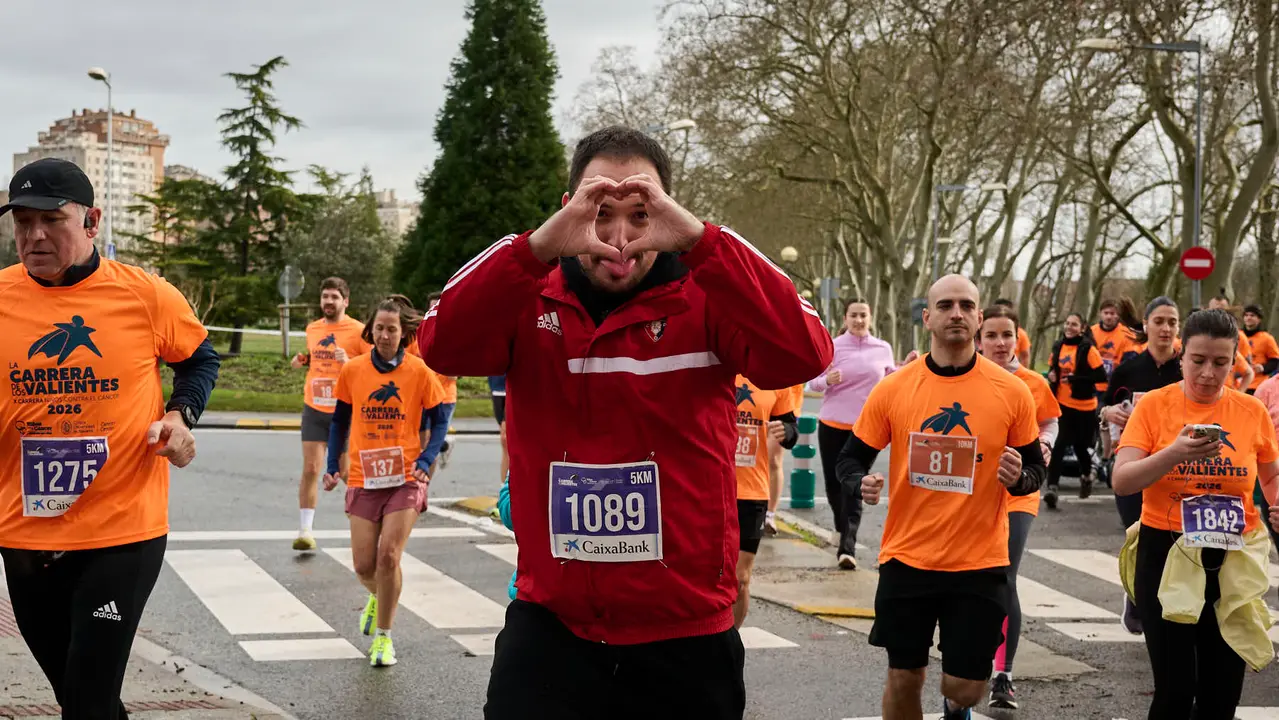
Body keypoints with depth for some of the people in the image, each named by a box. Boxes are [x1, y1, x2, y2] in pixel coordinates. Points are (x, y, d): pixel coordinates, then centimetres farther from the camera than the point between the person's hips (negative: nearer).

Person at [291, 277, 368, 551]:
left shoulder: (358, 330, -7)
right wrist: (301, 362, 6)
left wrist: (349, 362, -25)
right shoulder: (312, 329, 10)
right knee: (310, 469, -5)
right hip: (314, 410, 3)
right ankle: (305, 530, -2)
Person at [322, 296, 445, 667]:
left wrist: (425, 461, -11)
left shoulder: (419, 372, -4)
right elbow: (340, 421, 14)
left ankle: (383, 637, 5)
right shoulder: (352, 371, 2)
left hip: (406, 478, -2)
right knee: (364, 565, 2)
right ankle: (378, 598, 39)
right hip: (363, 479, 2)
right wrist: (333, 466, 8)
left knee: (388, 556, -13)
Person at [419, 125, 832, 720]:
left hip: (686, 635, 0)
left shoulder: (705, 300, -5)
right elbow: (443, 346, -18)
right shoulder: (530, 302, 0)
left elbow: (802, 354, -22)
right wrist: (541, 244, -31)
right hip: (549, 627, 0)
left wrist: (697, 239, -31)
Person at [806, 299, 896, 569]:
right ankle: (844, 530, 36)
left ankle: (847, 547, -12)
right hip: (832, 424, 0)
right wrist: (827, 380, -22)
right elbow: (813, 382, -1)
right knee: (833, 483, 9)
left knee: (854, 489, -9)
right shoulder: (833, 347, -2)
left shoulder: (883, 349, 3)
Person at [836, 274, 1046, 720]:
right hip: (907, 559, 1)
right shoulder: (892, 389, -3)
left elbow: (1035, 469, 6)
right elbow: (851, 458, 6)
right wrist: (862, 482, -17)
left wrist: (1019, 477, -17)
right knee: (903, 681, 9)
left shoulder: (1011, 391, -4)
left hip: (979, 565, -1)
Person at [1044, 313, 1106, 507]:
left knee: (1080, 445, 10)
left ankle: (1087, 475, 39)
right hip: (1062, 404, 3)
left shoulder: (1088, 349, -11)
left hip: (1084, 405, -3)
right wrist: (1052, 375, -2)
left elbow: (1101, 376, -14)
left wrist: (1075, 378, -22)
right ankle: (1052, 487, -12)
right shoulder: (1058, 347, 6)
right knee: (1059, 444, -8)